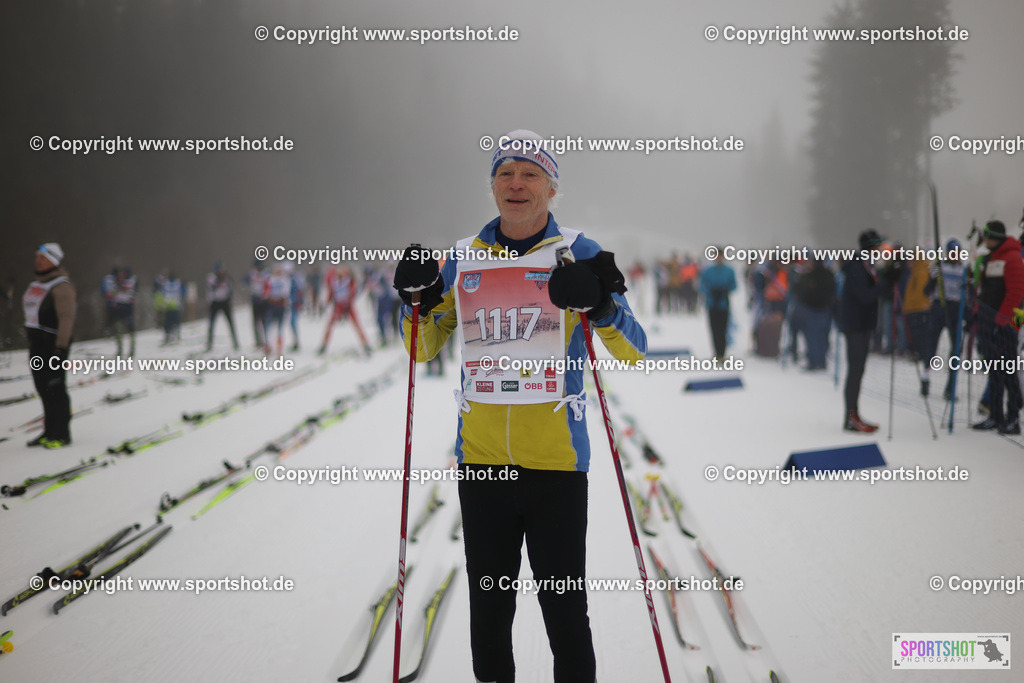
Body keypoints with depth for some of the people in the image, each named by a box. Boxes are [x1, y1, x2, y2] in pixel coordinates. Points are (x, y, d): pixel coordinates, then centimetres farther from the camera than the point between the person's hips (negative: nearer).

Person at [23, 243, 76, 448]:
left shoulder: (61, 286, -13)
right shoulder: (37, 284, 15)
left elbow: (66, 318, -19)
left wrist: (61, 347, -24)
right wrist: (31, 338, 20)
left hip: (53, 343, -9)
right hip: (36, 344, 9)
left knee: (55, 389, -7)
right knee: (43, 388, 11)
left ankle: (62, 435, -2)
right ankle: (49, 432, 18)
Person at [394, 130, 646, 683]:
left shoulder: (578, 255, -1)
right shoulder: (465, 259, 8)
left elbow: (633, 354, -4)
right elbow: (425, 350, 16)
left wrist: (601, 309, -23)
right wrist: (420, 301, -3)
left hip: (556, 458, -3)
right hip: (481, 456, 3)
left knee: (565, 609, 2)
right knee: (488, 610, 13)